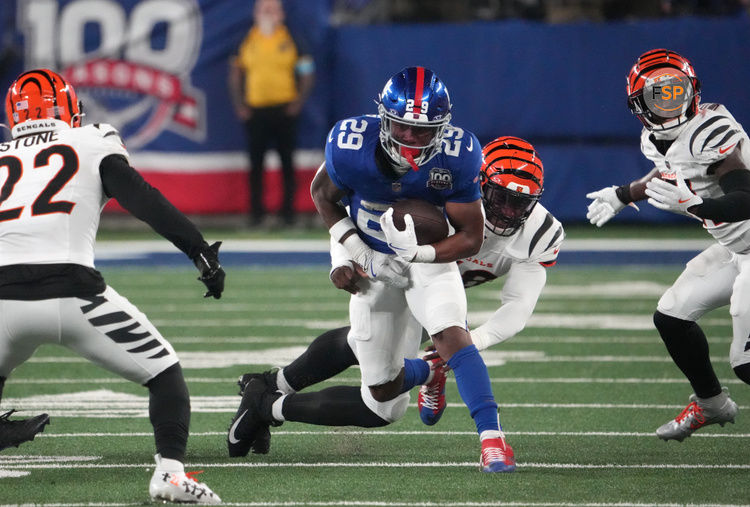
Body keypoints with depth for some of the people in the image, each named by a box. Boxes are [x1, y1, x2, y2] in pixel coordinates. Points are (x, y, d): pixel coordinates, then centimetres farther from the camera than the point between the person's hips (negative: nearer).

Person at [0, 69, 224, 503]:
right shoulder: (92, 144, 14)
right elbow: (140, 198, 0)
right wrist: (201, 251, -2)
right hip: (73, 294, -3)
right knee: (165, 374, 13)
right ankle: (170, 471, -2)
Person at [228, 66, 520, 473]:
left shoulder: (456, 157, -24)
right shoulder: (352, 146, -24)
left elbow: (471, 238, -16)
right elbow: (323, 194, -2)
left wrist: (417, 253, -33)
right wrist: (360, 253, -14)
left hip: (431, 258, 1)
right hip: (375, 265, -1)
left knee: (451, 334, -32)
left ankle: (492, 438, -31)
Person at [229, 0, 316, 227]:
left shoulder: (291, 41, 2)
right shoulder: (247, 42, 6)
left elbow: (307, 73, 5)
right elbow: (235, 73, 12)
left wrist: (298, 102, -5)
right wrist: (239, 104, 3)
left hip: (284, 110, -1)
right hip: (255, 111, 1)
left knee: (287, 162, 0)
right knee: (256, 163, 2)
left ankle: (288, 210, 6)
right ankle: (256, 211, 8)